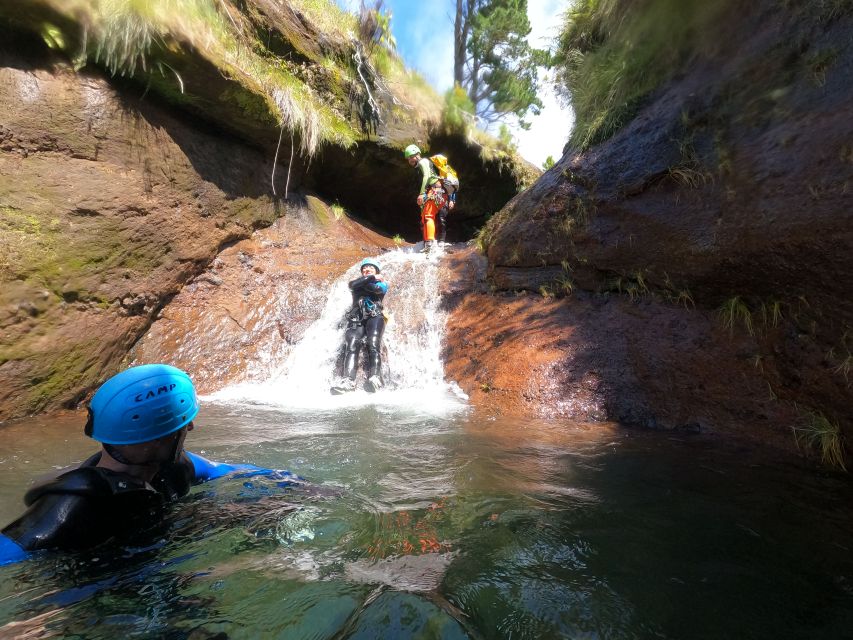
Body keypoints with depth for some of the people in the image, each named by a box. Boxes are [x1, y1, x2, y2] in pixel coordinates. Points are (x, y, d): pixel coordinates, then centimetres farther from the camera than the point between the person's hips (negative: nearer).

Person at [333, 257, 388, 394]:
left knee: (373, 345, -25)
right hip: (356, 319, 2)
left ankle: (375, 379, -40)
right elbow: (353, 284, 4)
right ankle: (348, 381, -36)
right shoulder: (356, 282, 31)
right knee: (351, 346, -21)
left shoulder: (382, 283, 24)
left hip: (374, 317, -2)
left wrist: (363, 283, 10)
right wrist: (372, 278, 5)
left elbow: (376, 289, -1)